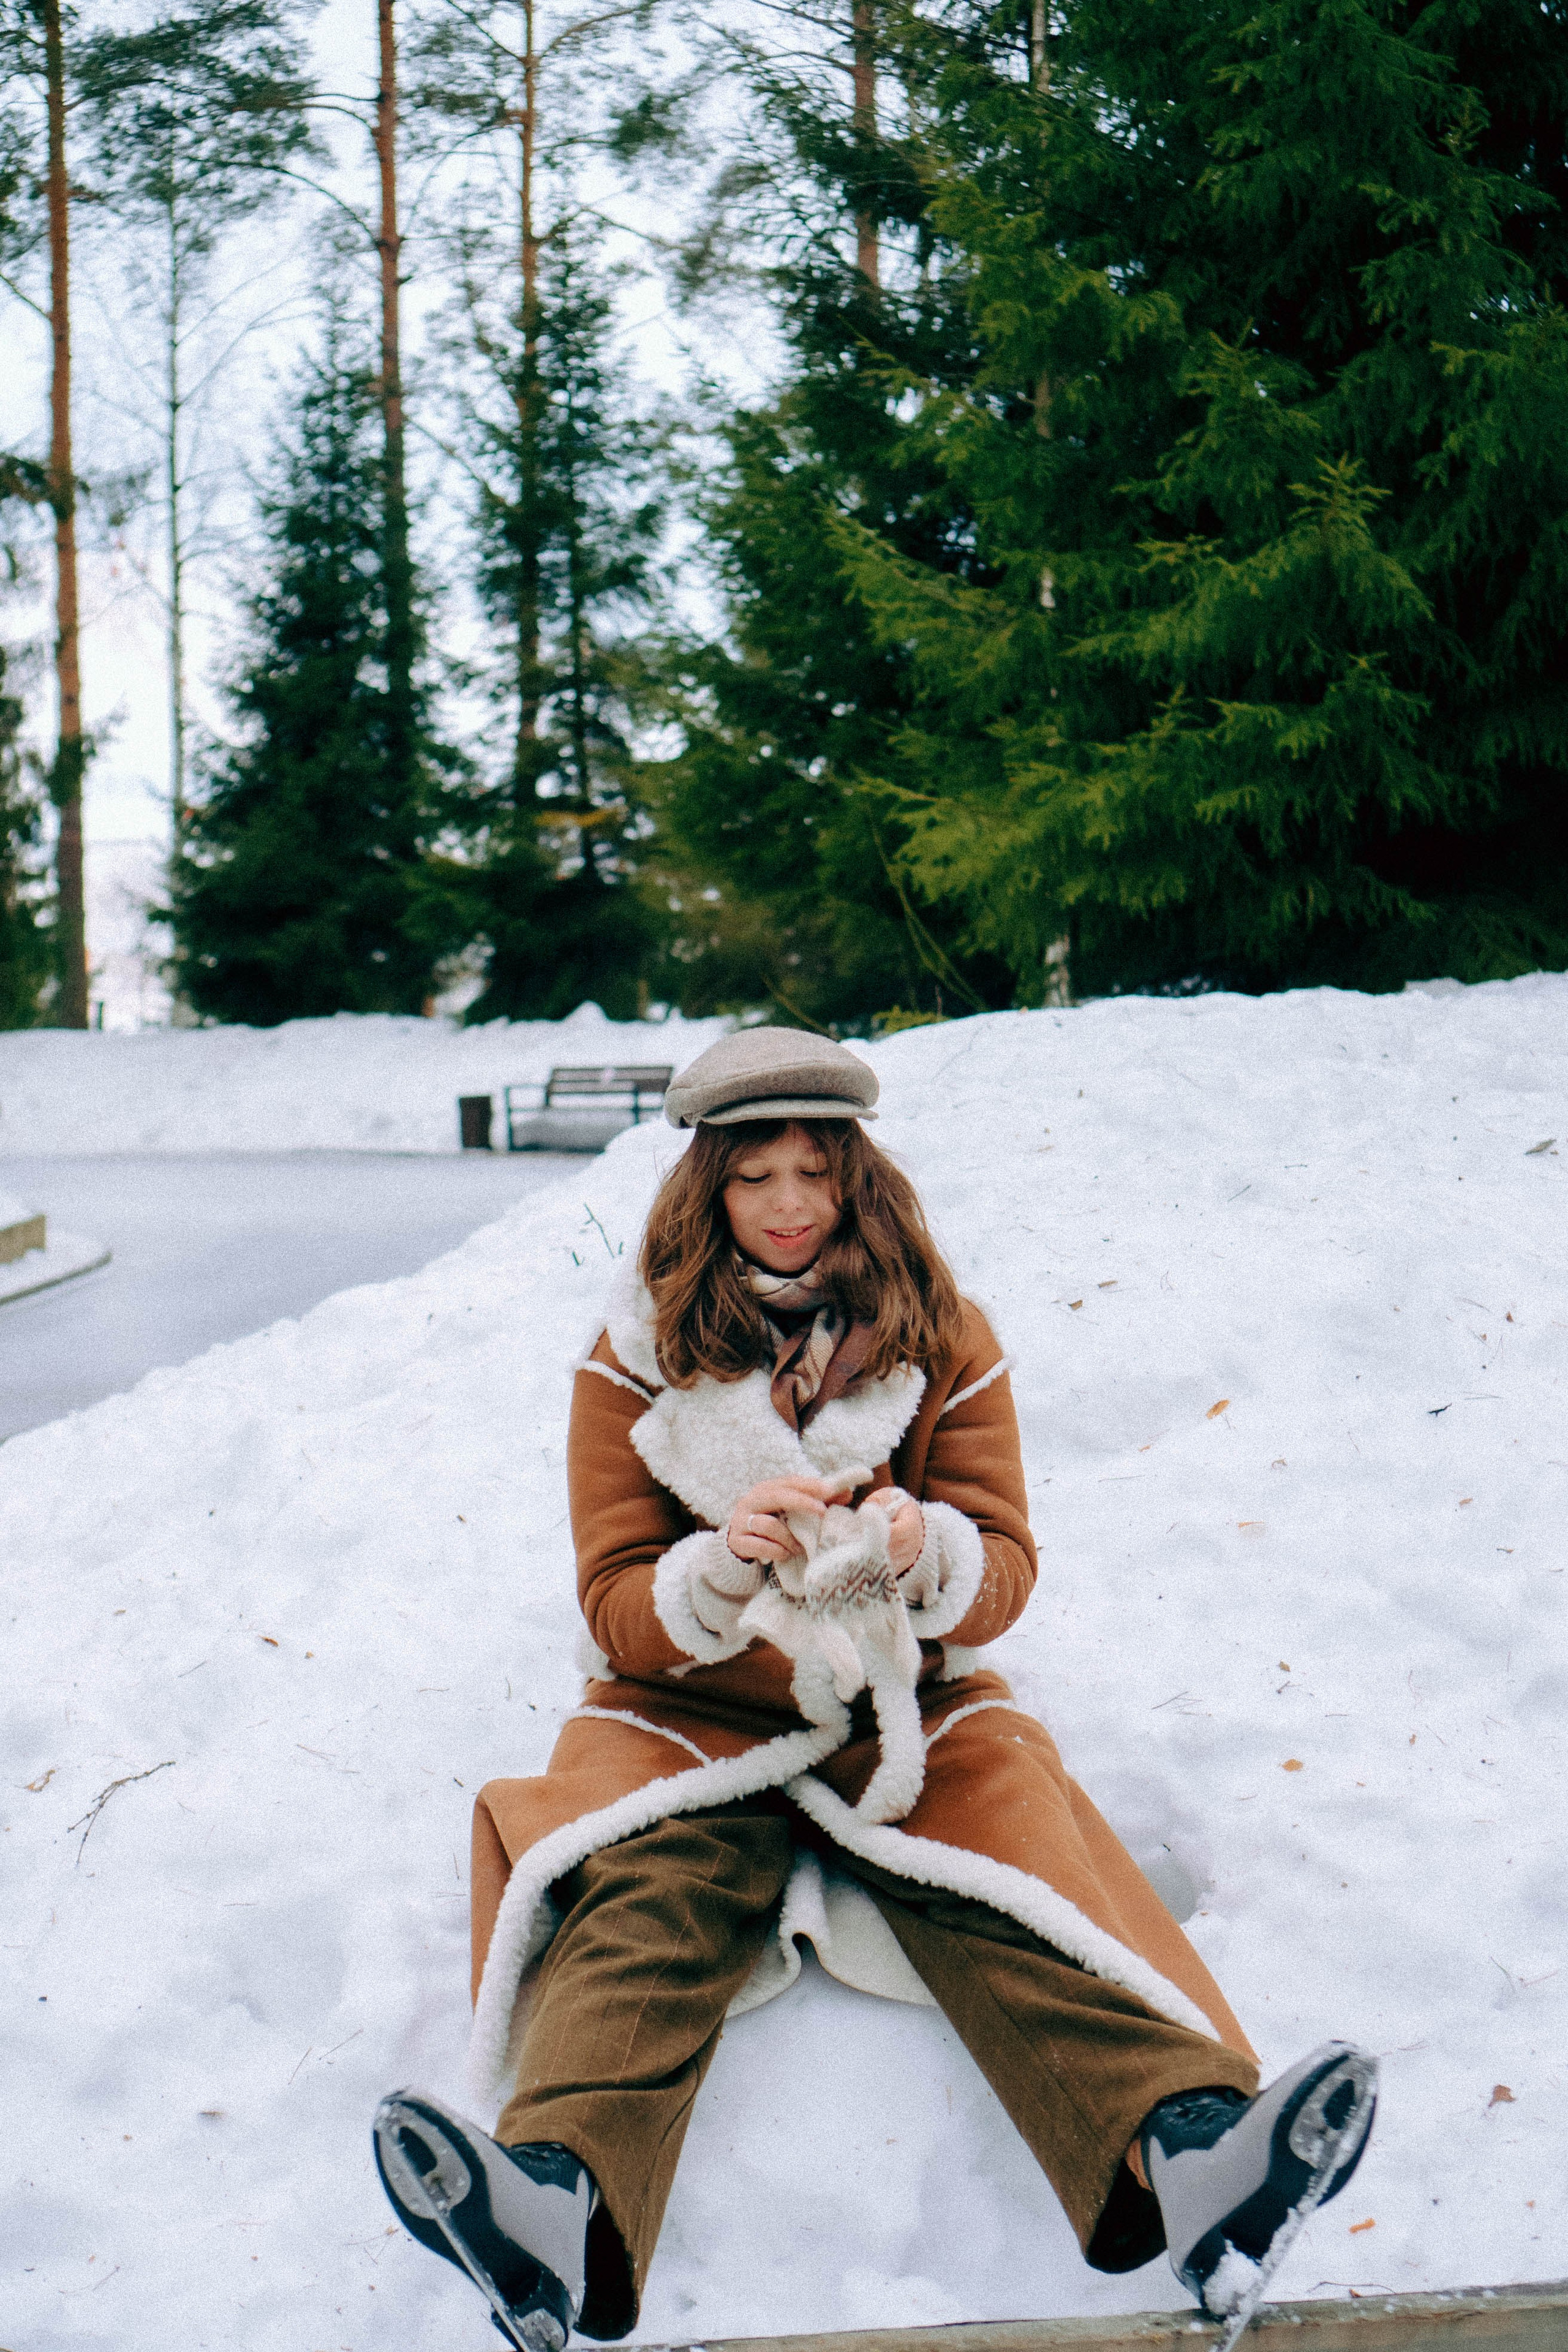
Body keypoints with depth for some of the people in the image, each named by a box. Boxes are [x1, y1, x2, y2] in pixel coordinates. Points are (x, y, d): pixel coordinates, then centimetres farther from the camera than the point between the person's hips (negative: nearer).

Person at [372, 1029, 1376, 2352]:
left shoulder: (941, 1337, 5)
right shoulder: (637, 1358, 3)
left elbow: (1005, 1571, 0)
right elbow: (618, 1608, -3)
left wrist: (923, 1554, -25)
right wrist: (722, 1566, -27)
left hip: (907, 1704, 1)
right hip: (694, 1711, -1)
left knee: (1007, 1888, -30)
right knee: (639, 1893, -33)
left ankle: (1182, 2150, -54)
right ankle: (563, 2204, -58)